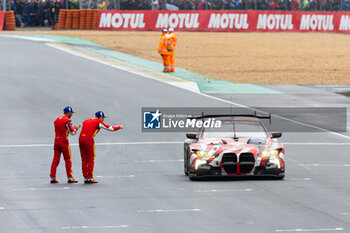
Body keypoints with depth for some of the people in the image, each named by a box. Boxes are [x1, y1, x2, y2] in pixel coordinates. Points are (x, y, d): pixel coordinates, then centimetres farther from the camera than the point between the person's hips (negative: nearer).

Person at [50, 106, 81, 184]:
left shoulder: (57, 119, 14)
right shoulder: (67, 120, -10)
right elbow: (72, 132, -8)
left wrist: (73, 127, 19)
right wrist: (76, 128, 12)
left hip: (56, 140, 7)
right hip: (64, 141, -7)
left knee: (55, 159, 7)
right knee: (68, 159, 1)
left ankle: (52, 177, 5)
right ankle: (70, 177, 1)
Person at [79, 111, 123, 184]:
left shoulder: (87, 121, 21)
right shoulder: (99, 122, 3)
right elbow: (110, 128, 7)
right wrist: (119, 127, 21)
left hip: (81, 138, 7)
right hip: (88, 139, -7)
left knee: (84, 159, 11)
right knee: (91, 159, 1)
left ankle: (85, 177, 12)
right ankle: (89, 178, 0)